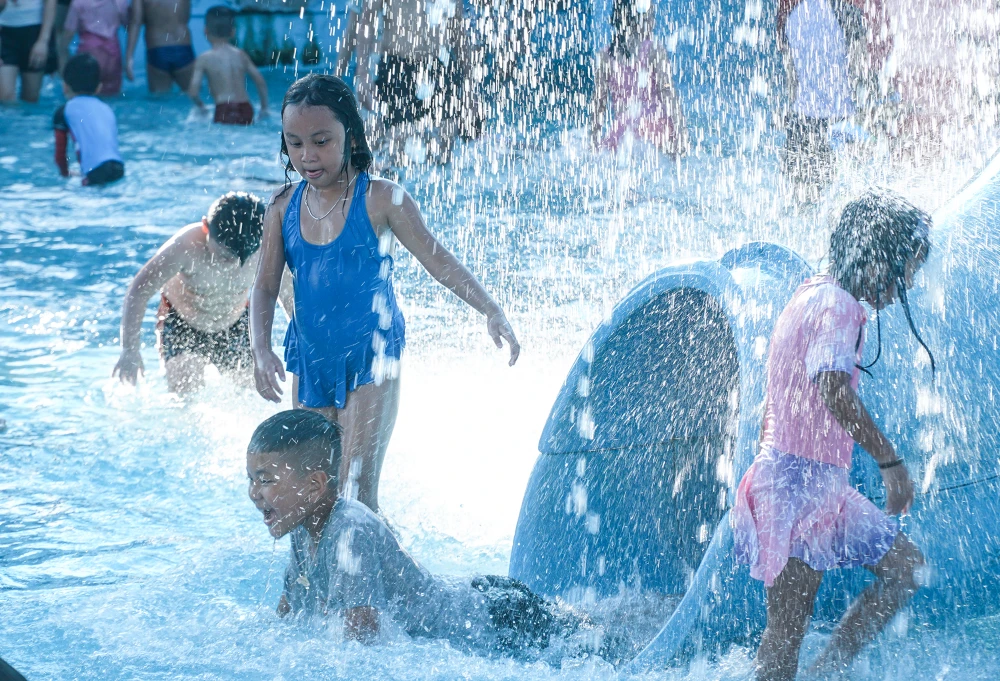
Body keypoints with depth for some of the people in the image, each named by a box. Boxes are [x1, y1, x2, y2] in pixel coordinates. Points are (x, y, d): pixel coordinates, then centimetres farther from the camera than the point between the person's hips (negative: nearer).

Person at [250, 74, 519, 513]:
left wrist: (490, 311, -18)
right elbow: (265, 287, 3)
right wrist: (261, 351, -13)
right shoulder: (284, 208, 2)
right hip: (309, 363, 5)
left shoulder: (380, 200, -10)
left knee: (356, 493, -12)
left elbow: (437, 260, -7)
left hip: (370, 363, -5)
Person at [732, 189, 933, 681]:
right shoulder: (839, 304, -13)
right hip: (805, 479, -10)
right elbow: (835, 392, -29)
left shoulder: (810, 296, 18)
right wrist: (890, 460, -23)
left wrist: (769, 479, 26)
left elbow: (772, 404, 23)